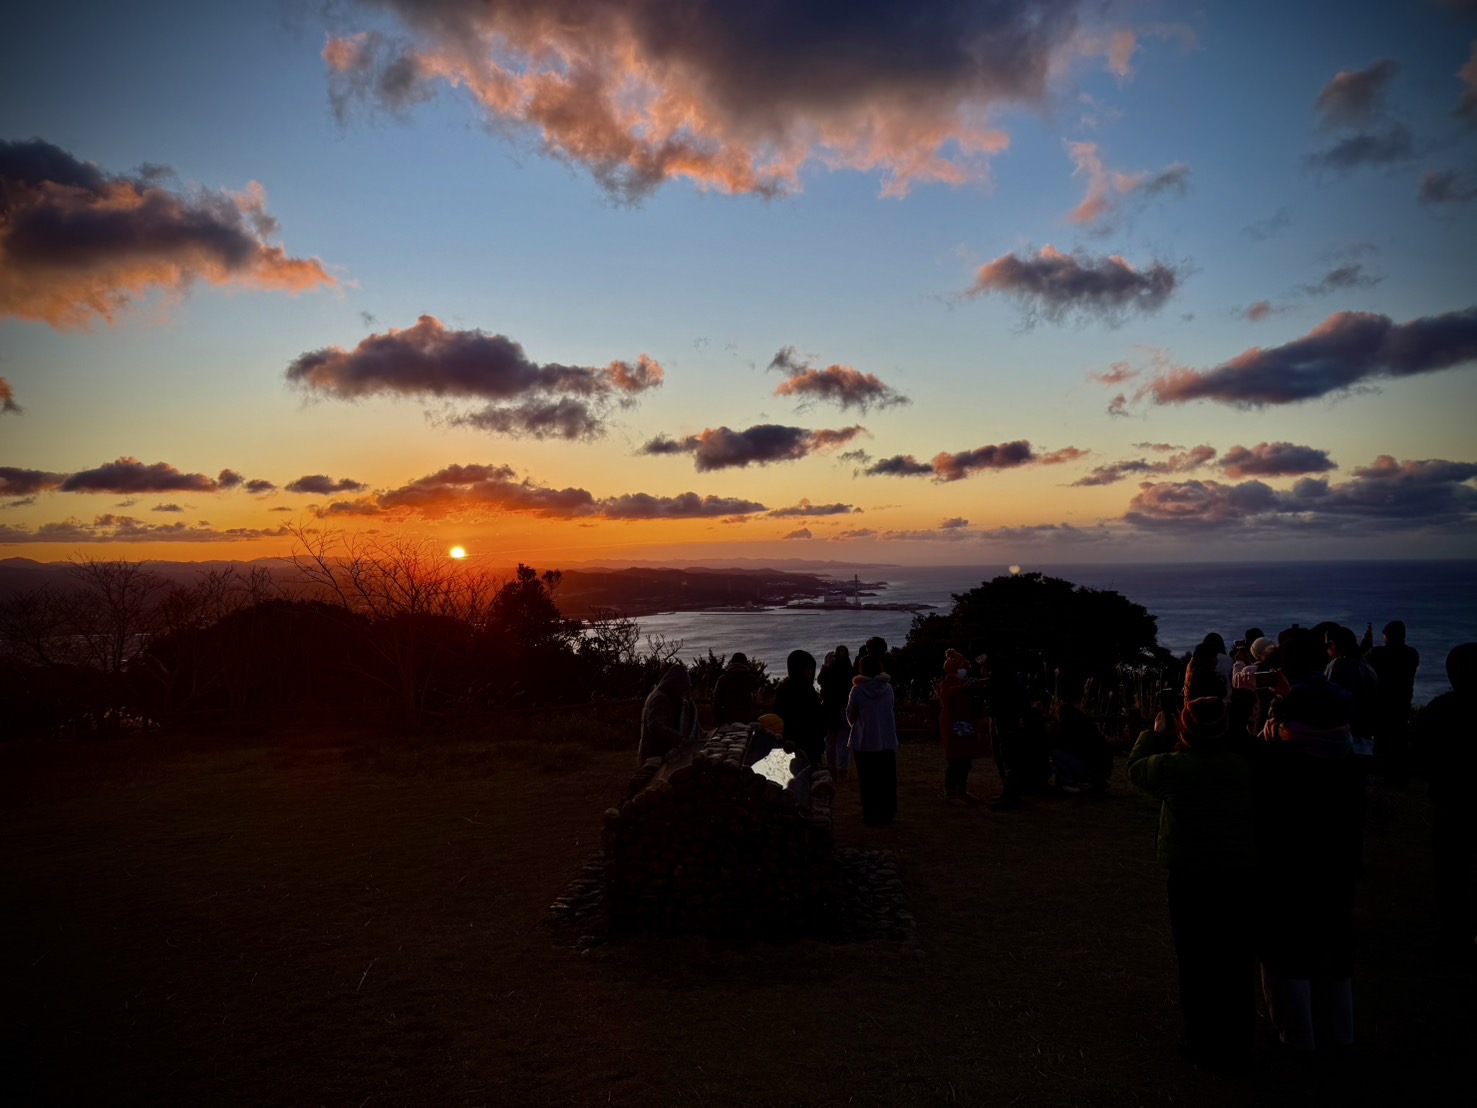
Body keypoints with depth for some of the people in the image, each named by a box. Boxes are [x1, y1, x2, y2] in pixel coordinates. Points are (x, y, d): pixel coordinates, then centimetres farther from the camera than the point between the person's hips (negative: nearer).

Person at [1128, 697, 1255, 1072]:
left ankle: (1205, 1046, 19)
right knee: (1236, 962, 15)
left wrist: (1155, 734, 17)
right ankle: (1238, 1044, 28)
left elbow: (1136, 767, 5)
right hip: (1240, 876, 3)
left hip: (1190, 879, -3)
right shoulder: (1246, 764, -10)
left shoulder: (1173, 766, -14)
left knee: (1197, 961, 9)